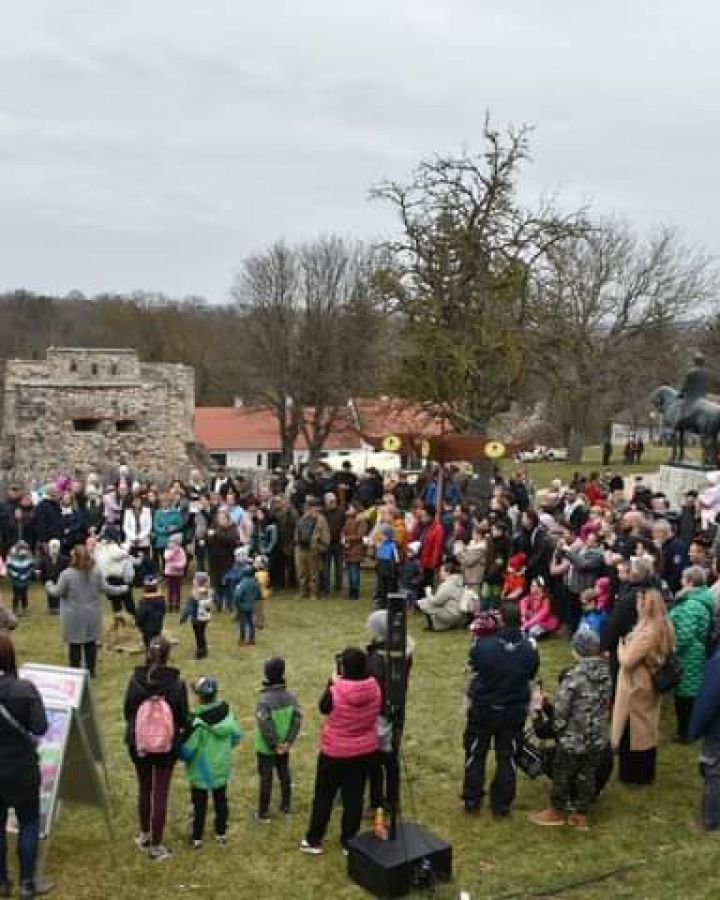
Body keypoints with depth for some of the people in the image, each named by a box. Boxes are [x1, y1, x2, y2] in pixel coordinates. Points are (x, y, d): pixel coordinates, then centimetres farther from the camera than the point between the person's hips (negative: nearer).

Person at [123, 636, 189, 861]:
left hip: (138, 744, 2)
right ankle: (156, 846, 17)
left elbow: (127, 711, -2)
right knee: (161, 794, 9)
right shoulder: (177, 683, -17)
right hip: (167, 746, -2)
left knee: (144, 789, 21)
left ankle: (144, 835, 38)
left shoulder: (135, 680, -14)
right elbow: (183, 718, -8)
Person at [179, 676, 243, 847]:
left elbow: (188, 748, -23)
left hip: (201, 770, -5)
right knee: (221, 800, 20)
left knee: (199, 804, 11)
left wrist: (182, 756, -1)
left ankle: (196, 838, 21)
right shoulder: (227, 713, -11)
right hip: (222, 768, 5)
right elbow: (237, 736, 1)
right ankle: (221, 833, 31)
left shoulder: (197, 720, -28)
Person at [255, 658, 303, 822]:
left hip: (266, 747, -4)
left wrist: (274, 745, -14)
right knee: (285, 775, 20)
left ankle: (263, 813, 18)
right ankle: (286, 806, 35)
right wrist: (288, 741, -7)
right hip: (284, 746, 4)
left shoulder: (264, 699, -24)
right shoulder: (291, 696, -9)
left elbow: (265, 726, -26)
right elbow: (297, 719, -9)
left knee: (266, 779, 8)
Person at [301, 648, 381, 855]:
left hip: (335, 753, -3)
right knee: (354, 796, 14)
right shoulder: (374, 688, -13)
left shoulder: (335, 692, -25)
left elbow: (323, 708, -4)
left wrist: (332, 682, 2)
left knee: (324, 795, 15)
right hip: (366, 751, 3)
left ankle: (313, 841, 27)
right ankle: (349, 842, 25)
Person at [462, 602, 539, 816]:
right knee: (506, 757, 17)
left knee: (475, 754, 19)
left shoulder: (483, 645, -25)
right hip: (514, 712, 1)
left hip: (482, 709, -1)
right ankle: (501, 804, 26)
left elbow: (472, 664, -6)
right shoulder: (529, 649, -19)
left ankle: (472, 800, 29)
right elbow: (531, 675, -2)